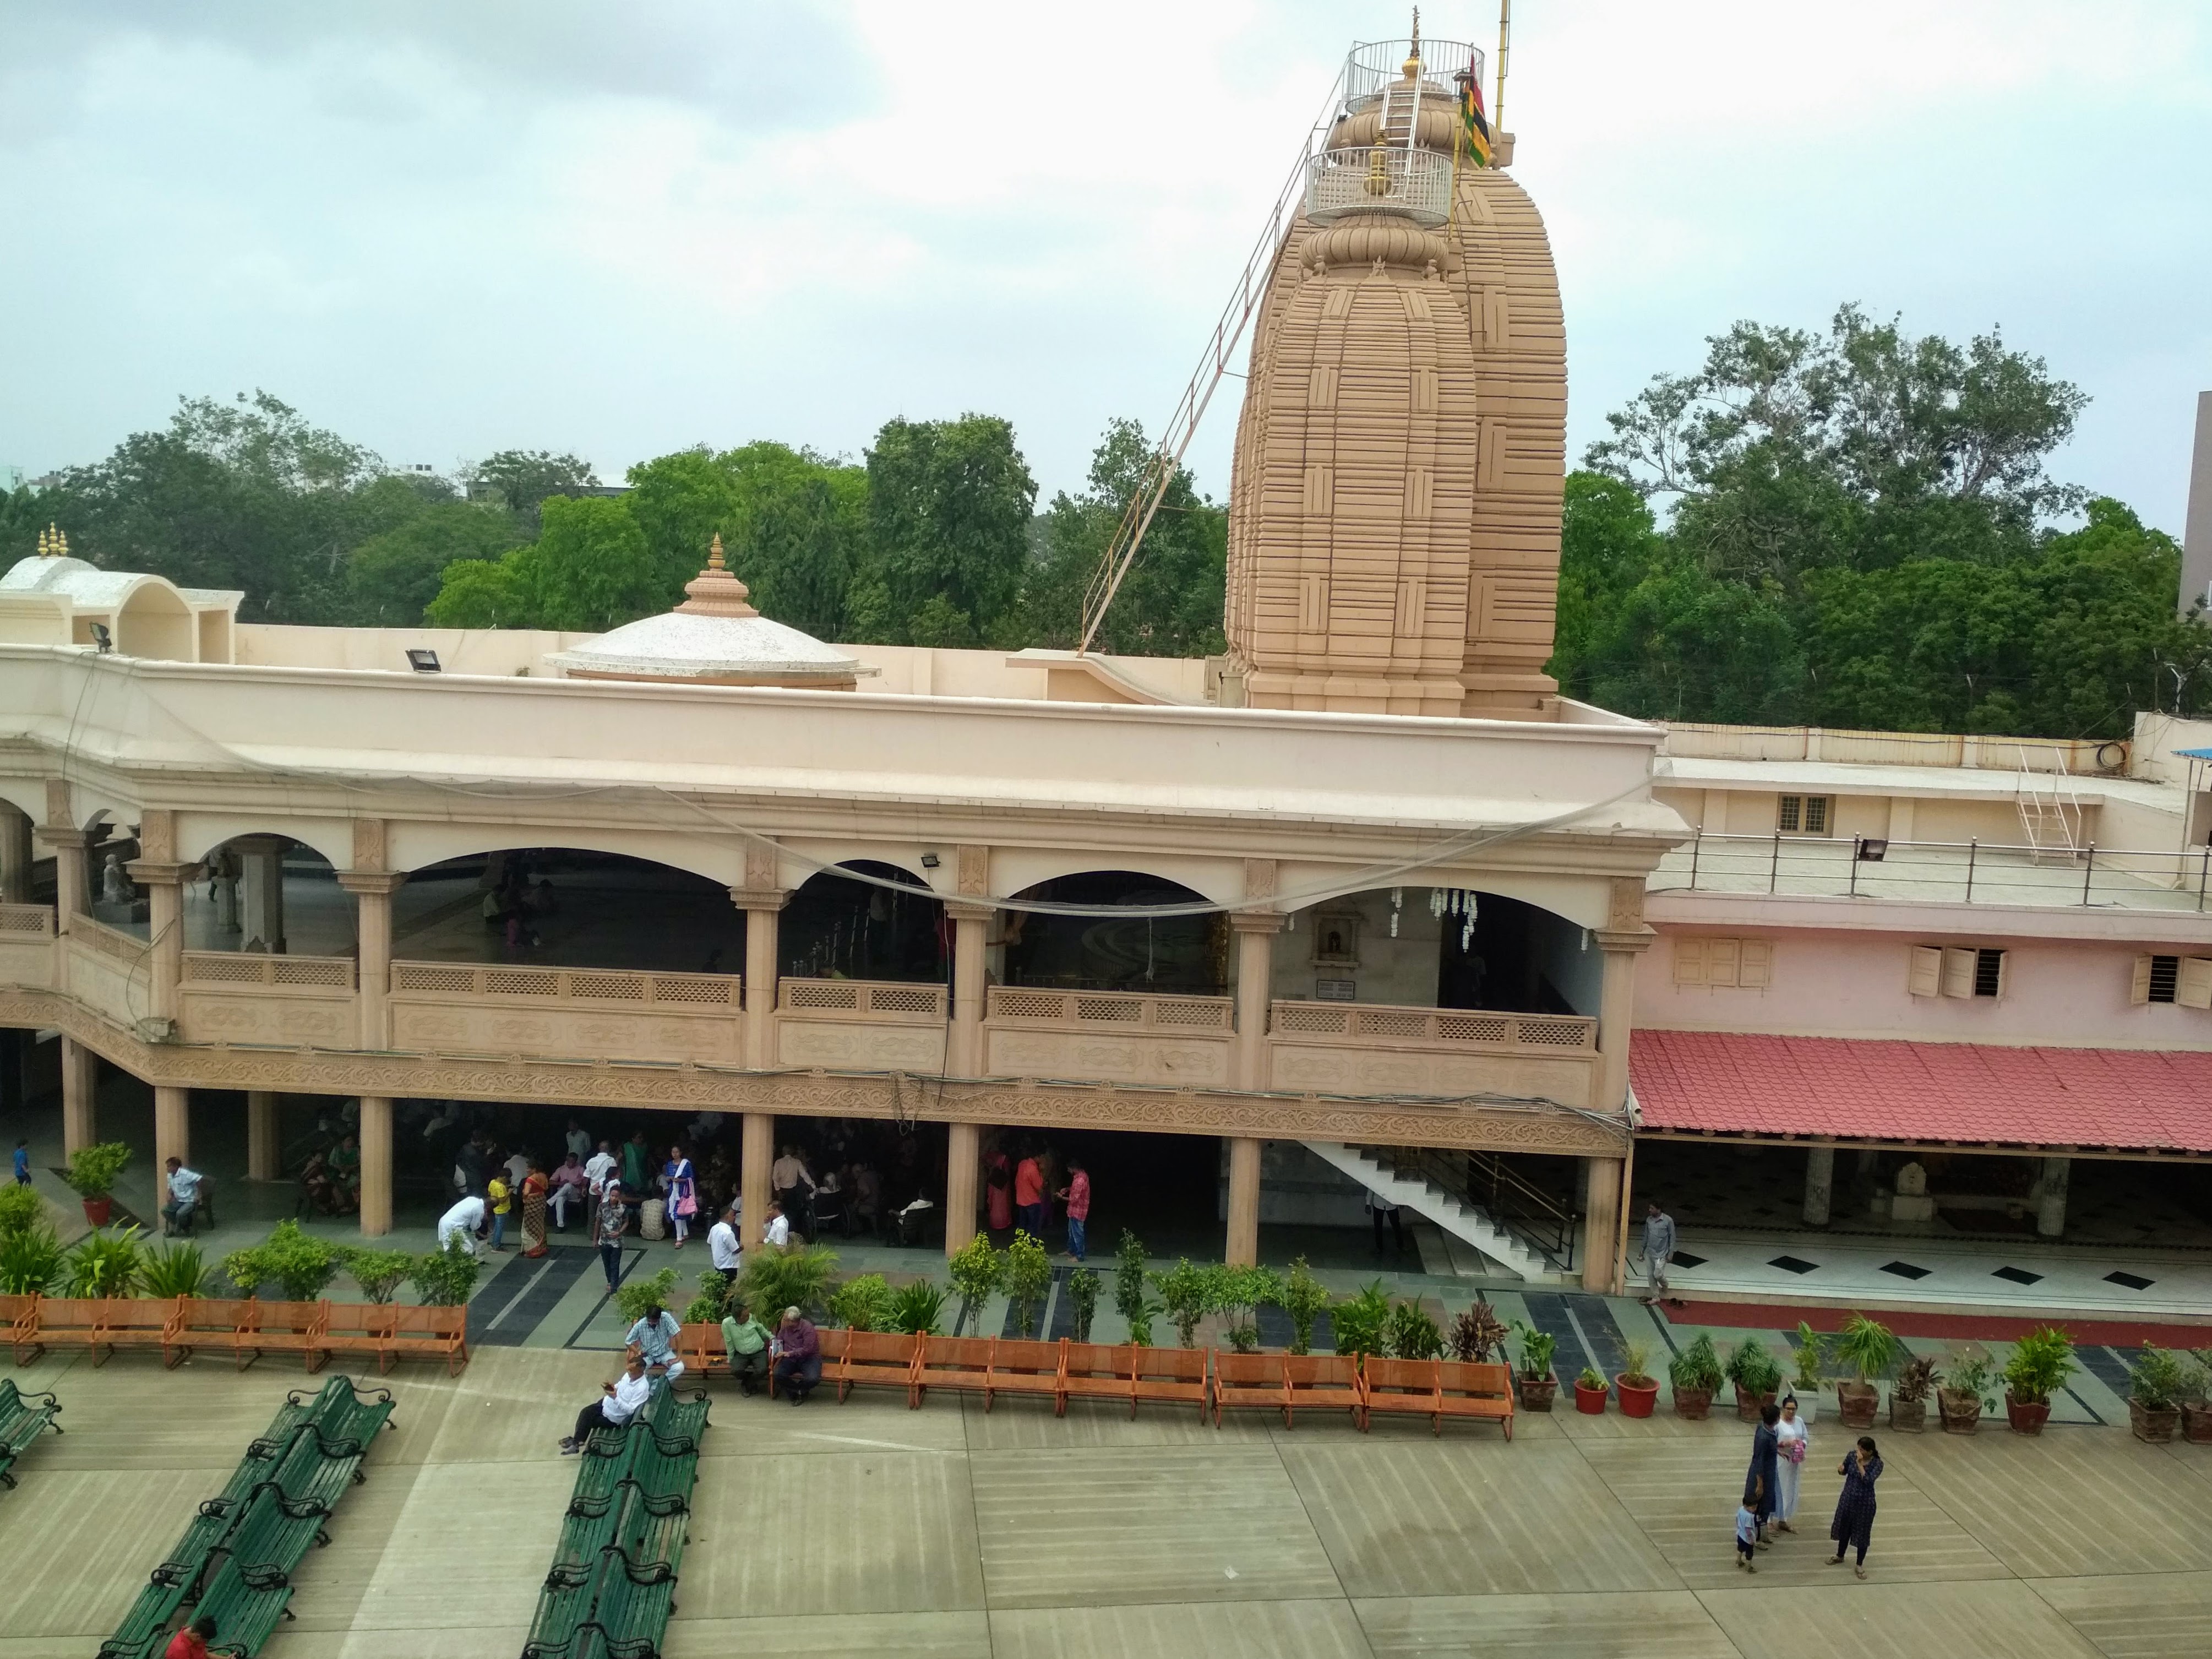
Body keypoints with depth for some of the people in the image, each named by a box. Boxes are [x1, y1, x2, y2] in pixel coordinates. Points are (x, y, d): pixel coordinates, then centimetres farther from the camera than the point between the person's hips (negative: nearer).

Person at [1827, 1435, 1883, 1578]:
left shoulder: (1877, 1464, -20)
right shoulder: (1852, 1455, -9)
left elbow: (1868, 1480, -30)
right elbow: (1844, 1472, 6)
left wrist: (1860, 1463, -34)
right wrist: (1840, 1469, -16)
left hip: (1865, 1502, -4)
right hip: (1848, 1498, 4)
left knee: (1862, 1533, 9)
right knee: (1844, 1528, 20)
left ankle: (1859, 1565, 27)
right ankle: (1840, 1556, 42)